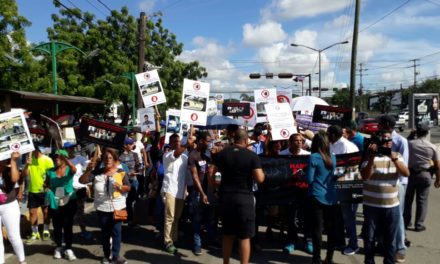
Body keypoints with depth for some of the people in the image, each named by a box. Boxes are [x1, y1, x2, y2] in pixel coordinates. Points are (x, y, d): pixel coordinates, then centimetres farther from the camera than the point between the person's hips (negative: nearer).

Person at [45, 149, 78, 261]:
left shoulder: (69, 170, -6)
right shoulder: (50, 171, 2)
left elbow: (74, 169, -30)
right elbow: (46, 184, 15)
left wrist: (64, 158, -44)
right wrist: (48, 189, -8)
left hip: (69, 202, -3)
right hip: (55, 203, 3)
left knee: (68, 226, 1)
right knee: (57, 226, 12)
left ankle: (68, 249, 12)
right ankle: (58, 247, 28)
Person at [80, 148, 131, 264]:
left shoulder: (121, 172, -4)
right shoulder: (97, 172, -3)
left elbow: (128, 188, -1)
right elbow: (82, 181, -8)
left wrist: (120, 186, -21)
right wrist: (88, 170, -23)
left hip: (117, 207, -1)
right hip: (102, 208, 1)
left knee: (116, 232, -1)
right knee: (105, 232, 12)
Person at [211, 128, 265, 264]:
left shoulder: (222, 153, 3)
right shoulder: (252, 155, -8)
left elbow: (211, 173, 1)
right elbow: (260, 179, -13)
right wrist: (262, 172, 7)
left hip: (225, 197, 4)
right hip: (244, 198, -4)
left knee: (227, 234, 17)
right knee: (245, 237, 4)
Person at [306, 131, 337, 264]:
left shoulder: (314, 157, -11)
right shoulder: (333, 157, 6)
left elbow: (309, 179, -11)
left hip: (317, 197, -5)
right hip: (331, 197, 5)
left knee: (317, 228, 1)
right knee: (331, 228, 10)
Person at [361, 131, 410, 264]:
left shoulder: (397, 156, 6)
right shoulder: (369, 156, -5)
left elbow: (406, 173, -9)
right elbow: (364, 177, -16)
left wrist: (393, 158, -23)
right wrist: (371, 158, -26)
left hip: (392, 206, 2)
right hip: (371, 205, -2)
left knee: (390, 238, 12)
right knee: (370, 237, 9)